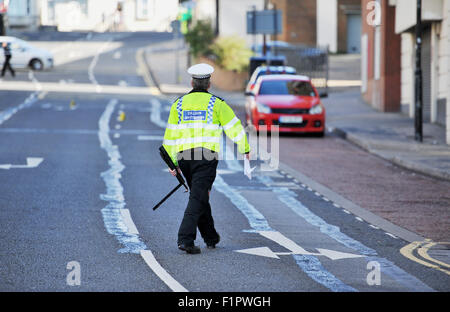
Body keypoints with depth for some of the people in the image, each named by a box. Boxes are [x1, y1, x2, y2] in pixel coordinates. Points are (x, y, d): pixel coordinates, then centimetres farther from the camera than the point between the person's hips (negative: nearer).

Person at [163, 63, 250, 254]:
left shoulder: (179, 104, 11)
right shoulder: (216, 103, 1)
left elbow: (170, 135, 9)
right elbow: (234, 127, 3)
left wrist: (172, 163, 14)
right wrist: (245, 150, 17)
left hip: (184, 157, 4)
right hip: (207, 156, -4)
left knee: (200, 195, 19)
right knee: (197, 198, -7)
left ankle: (210, 238, 26)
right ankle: (185, 239, -19)